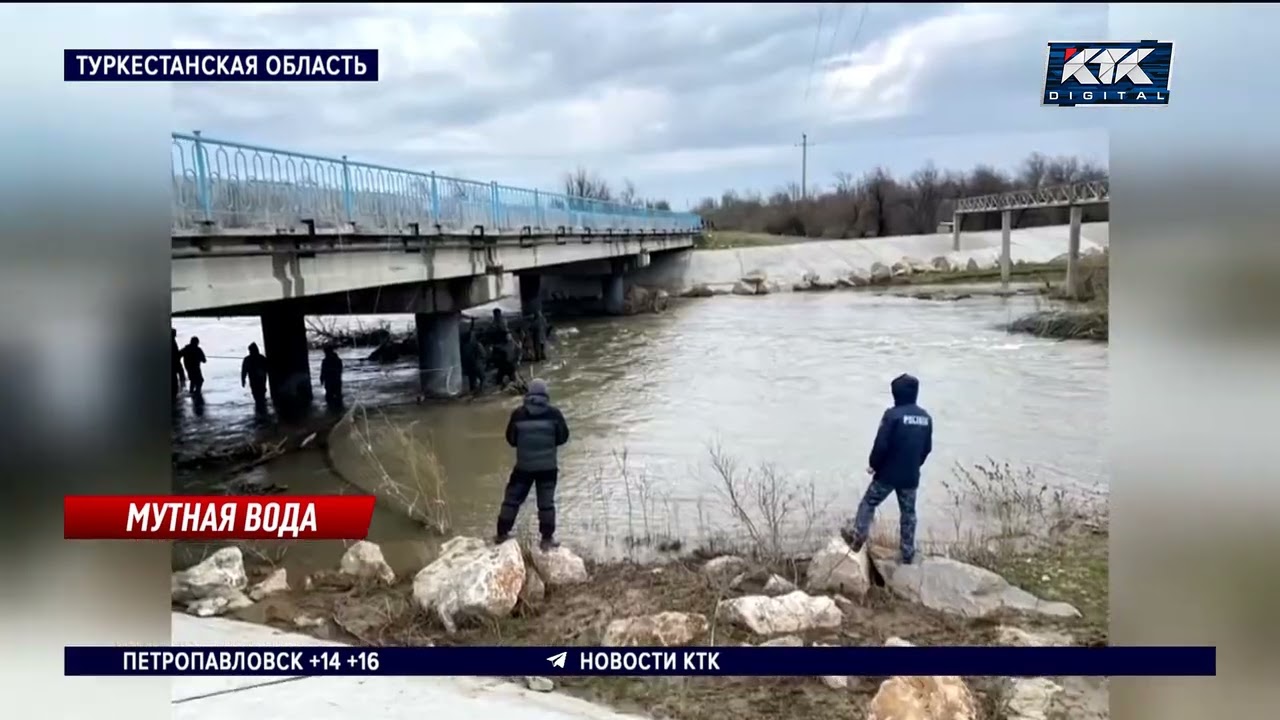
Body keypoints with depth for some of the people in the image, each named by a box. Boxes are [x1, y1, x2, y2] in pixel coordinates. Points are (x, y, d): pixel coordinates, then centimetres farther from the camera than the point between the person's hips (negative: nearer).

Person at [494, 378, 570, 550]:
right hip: (548, 466, -1)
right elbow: (563, 436, 0)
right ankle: (547, 539, 10)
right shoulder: (553, 413, -8)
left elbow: (511, 439, 3)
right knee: (546, 502, 7)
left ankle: (502, 534, 20)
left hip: (524, 465, 1)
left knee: (512, 498, 14)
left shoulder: (518, 413, -6)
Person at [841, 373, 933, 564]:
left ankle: (858, 536, 14)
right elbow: (927, 448, 10)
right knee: (908, 513, 14)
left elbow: (881, 444, -19)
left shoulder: (893, 414, -17)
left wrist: (873, 465, -4)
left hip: (888, 473, -5)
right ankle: (908, 552, 21)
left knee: (868, 503, 13)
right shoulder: (926, 417, 2)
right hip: (911, 476, 5)